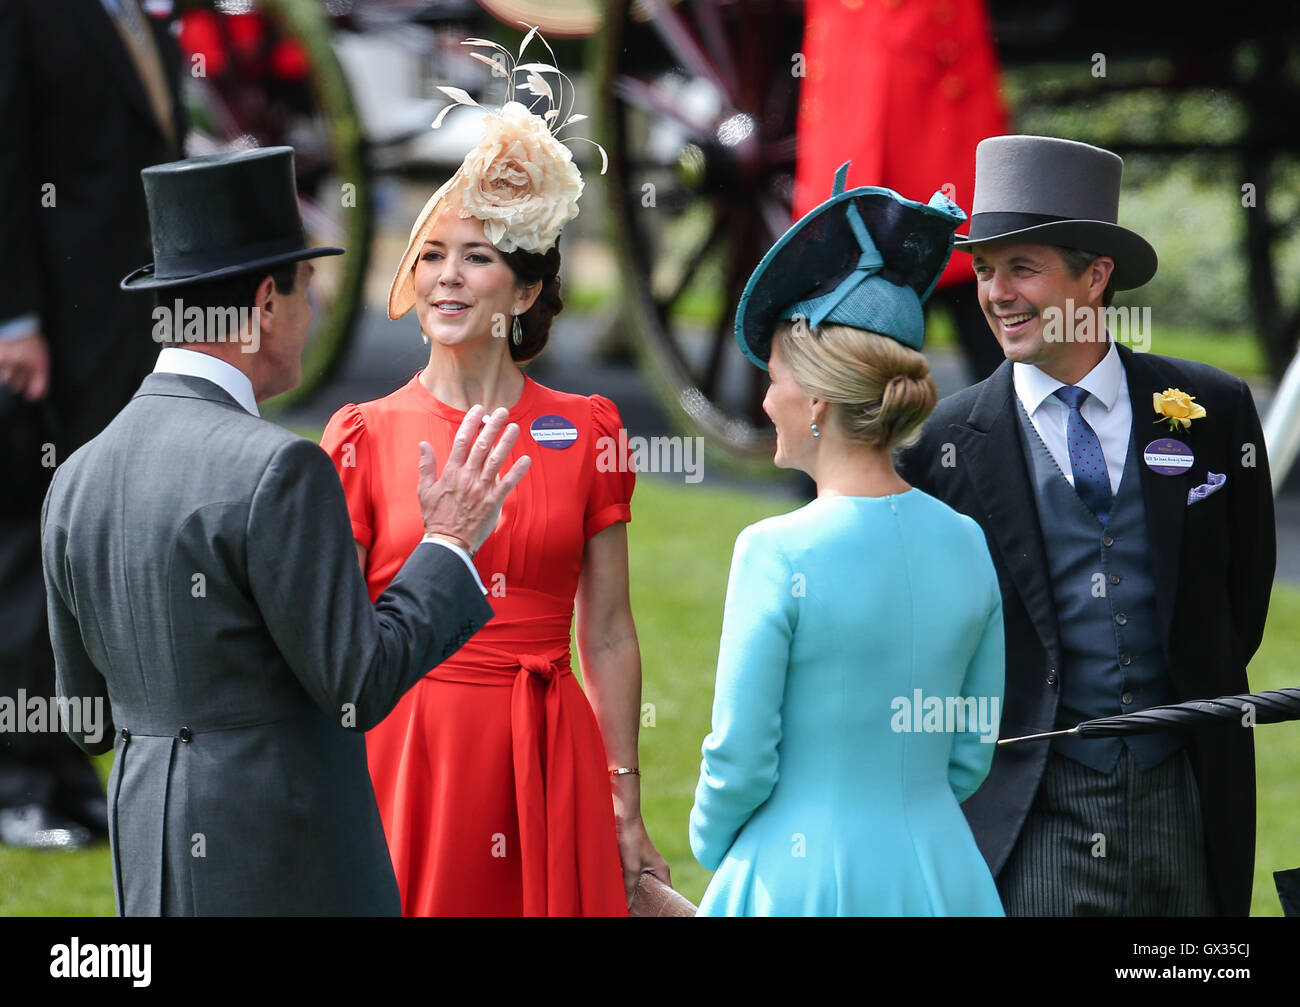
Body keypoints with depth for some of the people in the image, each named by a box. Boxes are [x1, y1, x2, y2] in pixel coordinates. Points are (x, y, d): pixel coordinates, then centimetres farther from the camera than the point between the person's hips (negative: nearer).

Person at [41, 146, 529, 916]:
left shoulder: (78, 481, 8)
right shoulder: (277, 471, -15)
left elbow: (91, 721, 13)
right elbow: (359, 687, -13)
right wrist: (449, 546, -2)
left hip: (154, 868, 8)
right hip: (282, 873, -8)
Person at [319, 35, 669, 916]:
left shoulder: (587, 435, 5)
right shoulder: (365, 438, 2)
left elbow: (608, 634, 8)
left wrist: (627, 809, 7)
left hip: (548, 773, 1)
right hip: (407, 753, -1)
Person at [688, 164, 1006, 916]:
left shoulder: (780, 554, -15)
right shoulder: (966, 543, 1)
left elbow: (741, 759, -11)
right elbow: (972, 751, 8)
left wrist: (716, 849, 8)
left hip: (805, 879, -5)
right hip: (939, 873, 5)